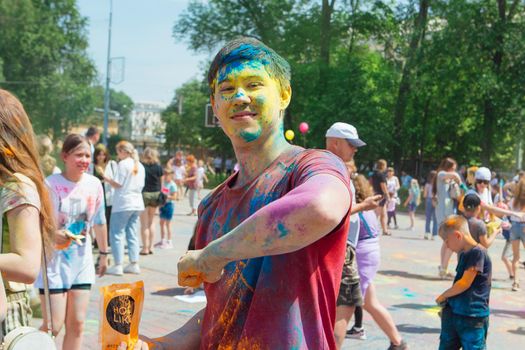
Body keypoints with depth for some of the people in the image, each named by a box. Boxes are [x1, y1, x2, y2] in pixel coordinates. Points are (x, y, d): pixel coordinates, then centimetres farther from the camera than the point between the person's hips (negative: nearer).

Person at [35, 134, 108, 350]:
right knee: (53, 326, -4)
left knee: (77, 324, 8)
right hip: (54, 260, -5)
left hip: (82, 261, 5)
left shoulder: (94, 184, -1)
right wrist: (52, 234, -36)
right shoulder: (50, 185, -16)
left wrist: (104, 253, 18)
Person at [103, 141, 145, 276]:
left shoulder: (123, 164, -10)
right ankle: (134, 264, 11)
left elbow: (118, 184, -13)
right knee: (132, 234, 11)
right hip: (136, 203, 7)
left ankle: (118, 266, -4)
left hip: (123, 203, -7)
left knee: (117, 234, -1)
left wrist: (106, 178, 1)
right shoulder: (140, 166, 11)